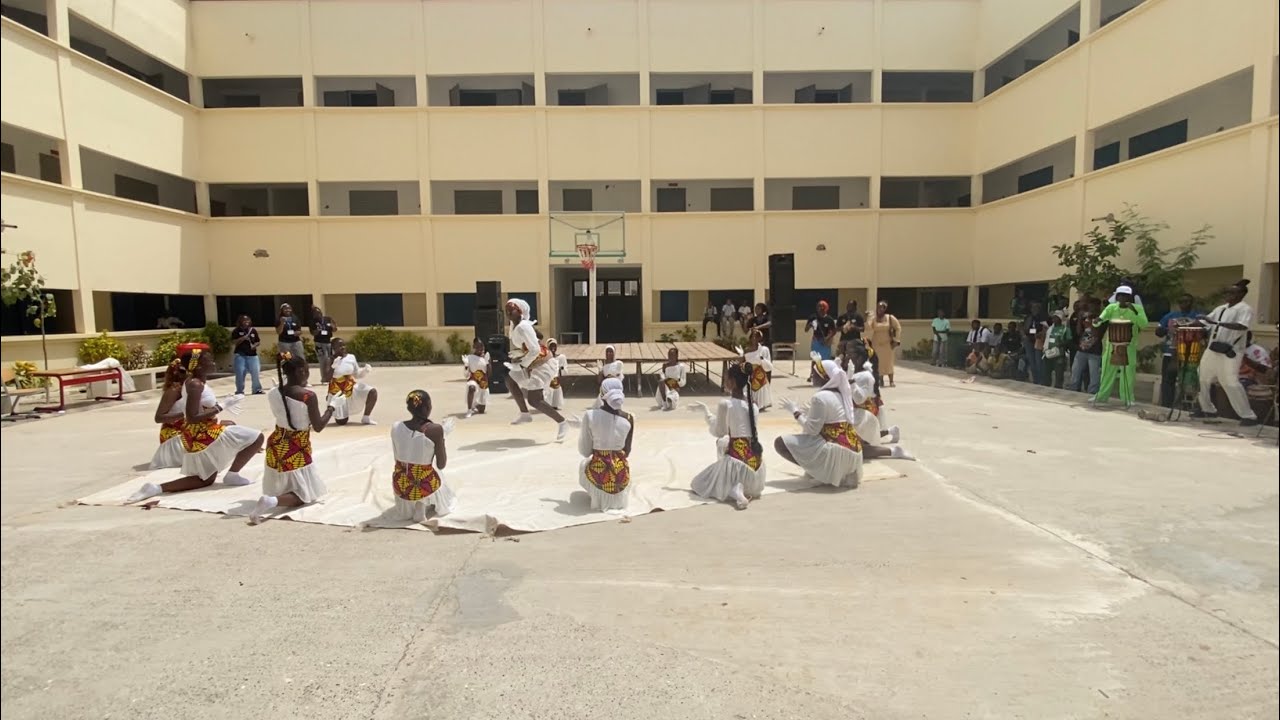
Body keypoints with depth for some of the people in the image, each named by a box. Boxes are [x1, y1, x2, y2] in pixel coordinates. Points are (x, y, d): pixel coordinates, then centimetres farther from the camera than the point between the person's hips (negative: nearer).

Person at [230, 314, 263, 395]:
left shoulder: (253, 330, 9)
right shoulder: (236, 331, 0)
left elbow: (259, 341, 13)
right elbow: (234, 342, -9)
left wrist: (254, 345, -8)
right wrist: (244, 337, -19)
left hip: (252, 355, 2)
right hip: (240, 355, -2)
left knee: (256, 373, -4)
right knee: (240, 373, -3)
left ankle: (257, 389, 7)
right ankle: (240, 391, 8)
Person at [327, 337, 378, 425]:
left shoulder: (351, 357, -1)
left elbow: (357, 374, 10)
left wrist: (366, 370, -11)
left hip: (352, 388, 4)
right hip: (338, 392, -4)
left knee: (372, 391, -23)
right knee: (342, 421, -4)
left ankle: (366, 418, -9)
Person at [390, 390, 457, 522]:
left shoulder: (396, 427, -8)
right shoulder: (435, 429, -20)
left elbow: (397, 458, 5)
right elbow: (441, 465, -11)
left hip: (400, 486, 4)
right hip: (425, 485, -4)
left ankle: (407, 507, 17)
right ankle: (422, 504, 9)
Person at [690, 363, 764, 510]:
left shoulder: (725, 404, -10)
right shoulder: (753, 404, 8)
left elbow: (718, 432, 1)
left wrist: (706, 412, 12)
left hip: (737, 458, -6)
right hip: (756, 459, 6)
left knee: (698, 483, 13)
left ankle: (735, 491, -12)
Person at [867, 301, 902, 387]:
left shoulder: (890, 318, -2)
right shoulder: (873, 318, 1)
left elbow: (898, 328, 2)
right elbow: (868, 329, -9)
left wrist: (895, 340, -2)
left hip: (887, 343, -1)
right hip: (876, 344, 1)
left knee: (888, 361, -2)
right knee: (878, 362, 0)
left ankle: (891, 381, 3)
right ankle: (880, 380, 9)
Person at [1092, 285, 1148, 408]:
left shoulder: (1137, 308, -6)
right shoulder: (1111, 308, -3)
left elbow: (1144, 325, -18)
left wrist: (1134, 311, -29)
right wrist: (1098, 320, -33)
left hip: (1129, 346, -2)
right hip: (1111, 344, 2)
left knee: (1128, 373, -2)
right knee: (1107, 371, 8)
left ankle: (1128, 398, 8)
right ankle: (1102, 395, 19)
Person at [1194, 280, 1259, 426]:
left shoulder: (1245, 309, -8)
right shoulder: (1221, 308, 15)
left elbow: (1242, 326, -24)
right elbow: (1205, 322, 18)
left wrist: (1218, 323, -32)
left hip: (1230, 352, -8)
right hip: (1213, 349, 8)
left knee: (1230, 383, -13)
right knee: (1204, 379, 12)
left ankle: (1249, 416, -5)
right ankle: (1208, 409, 25)